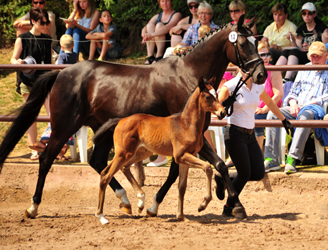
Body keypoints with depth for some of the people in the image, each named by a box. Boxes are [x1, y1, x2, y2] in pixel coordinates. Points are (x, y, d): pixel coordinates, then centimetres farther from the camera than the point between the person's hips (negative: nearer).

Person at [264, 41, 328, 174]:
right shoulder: (304, 70, 25)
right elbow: (293, 91, 23)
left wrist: (310, 103, -15)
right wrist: (293, 102, 0)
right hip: (297, 108, 5)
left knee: (305, 115, -41)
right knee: (273, 114, -21)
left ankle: (292, 159, -46)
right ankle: (271, 159, -29)